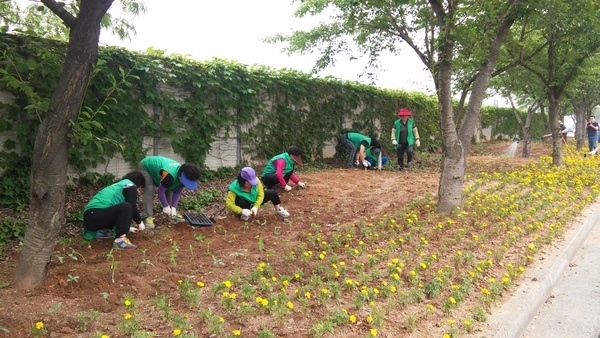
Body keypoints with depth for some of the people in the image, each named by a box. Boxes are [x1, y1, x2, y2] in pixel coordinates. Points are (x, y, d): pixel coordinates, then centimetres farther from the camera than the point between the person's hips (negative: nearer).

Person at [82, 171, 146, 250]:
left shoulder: (119, 185, 28)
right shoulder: (130, 186, 1)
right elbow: (132, 207, -6)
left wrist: (127, 227, 40)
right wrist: (139, 222, 10)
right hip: (94, 217, -10)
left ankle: (102, 231, 14)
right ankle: (120, 240, -29)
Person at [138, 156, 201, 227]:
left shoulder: (182, 177, -19)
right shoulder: (169, 175, -44)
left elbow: (177, 192, -9)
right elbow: (161, 190, -32)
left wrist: (173, 207, -17)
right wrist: (166, 206, -25)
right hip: (146, 167, -7)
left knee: (169, 190, 1)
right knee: (149, 191, -21)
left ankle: (173, 214, 10)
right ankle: (148, 217, -20)